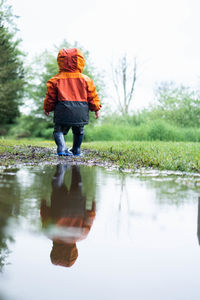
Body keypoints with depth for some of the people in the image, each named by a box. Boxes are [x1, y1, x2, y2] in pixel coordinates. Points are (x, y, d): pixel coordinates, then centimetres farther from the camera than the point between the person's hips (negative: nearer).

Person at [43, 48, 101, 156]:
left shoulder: (55, 80, 0)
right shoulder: (86, 79, 3)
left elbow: (50, 97, 5)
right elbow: (92, 96, 7)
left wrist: (47, 108, 20)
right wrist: (96, 108, 19)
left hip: (63, 111, -2)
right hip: (80, 112, 2)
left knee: (59, 130, 6)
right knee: (79, 131, 22)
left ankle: (62, 148, -19)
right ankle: (76, 150, 30)